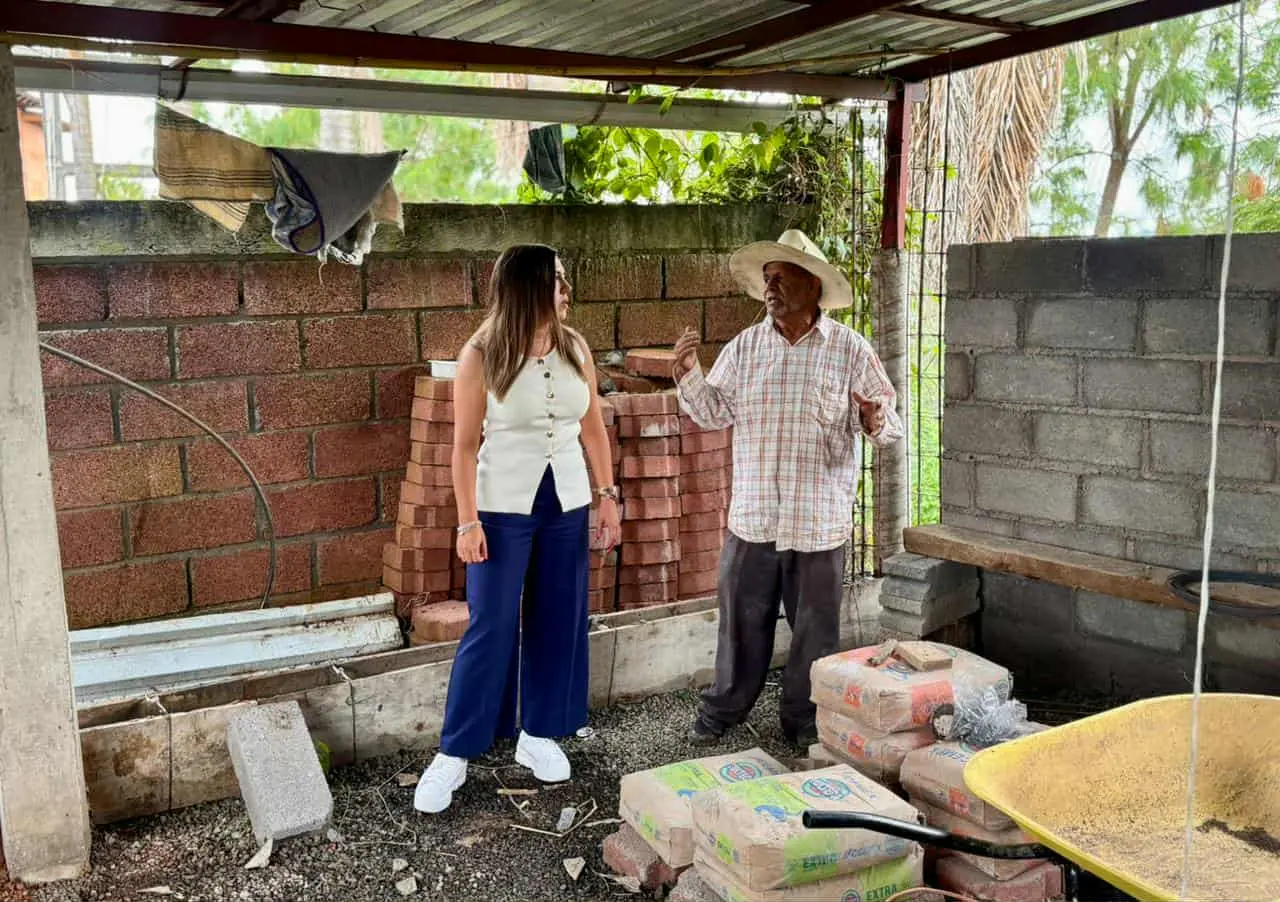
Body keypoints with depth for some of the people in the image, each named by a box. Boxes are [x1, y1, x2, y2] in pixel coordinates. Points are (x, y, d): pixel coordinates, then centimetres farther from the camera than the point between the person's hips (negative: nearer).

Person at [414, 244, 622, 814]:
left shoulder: (575, 349, 2)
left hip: (567, 504, 4)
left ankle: (537, 734, 26)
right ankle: (454, 754, 10)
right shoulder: (481, 356, -10)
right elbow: (465, 445, -8)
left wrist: (608, 497, 6)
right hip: (504, 507, -4)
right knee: (490, 628, -2)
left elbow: (593, 428, 9)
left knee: (557, 621, 9)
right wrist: (468, 522, -12)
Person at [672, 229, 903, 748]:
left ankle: (805, 719, 29)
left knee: (815, 627, 11)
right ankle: (723, 709, 30)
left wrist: (876, 423, -25)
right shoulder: (745, 346, 4)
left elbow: (888, 420, -3)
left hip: (820, 521, -2)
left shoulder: (849, 349, -3)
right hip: (752, 515, 2)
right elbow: (713, 414, 6)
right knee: (742, 620, 12)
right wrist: (688, 373, -9)